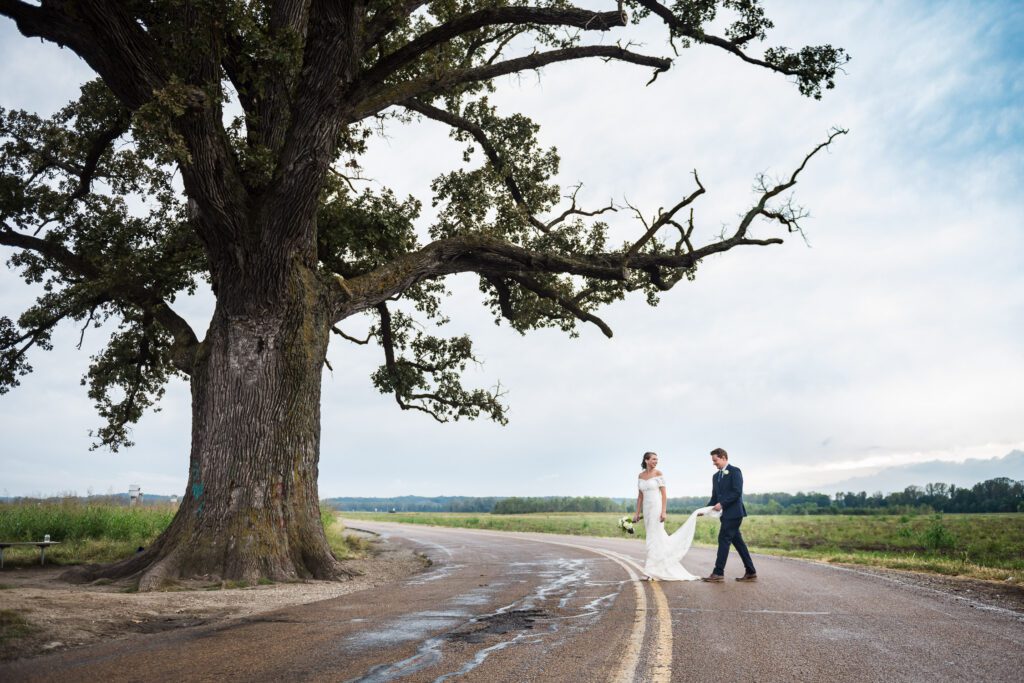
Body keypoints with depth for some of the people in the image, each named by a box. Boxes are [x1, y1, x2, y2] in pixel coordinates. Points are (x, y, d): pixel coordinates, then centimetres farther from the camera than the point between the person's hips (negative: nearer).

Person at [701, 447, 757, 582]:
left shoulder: (734, 471, -7)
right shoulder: (716, 476, 17)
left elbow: (737, 492, -16)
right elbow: (714, 497, 16)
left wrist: (722, 504, -19)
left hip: (734, 512, -8)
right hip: (726, 514, 8)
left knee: (724, 539, -10)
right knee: (737, 541, 9)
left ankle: (718, 573, -9)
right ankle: (751, 572, 15)